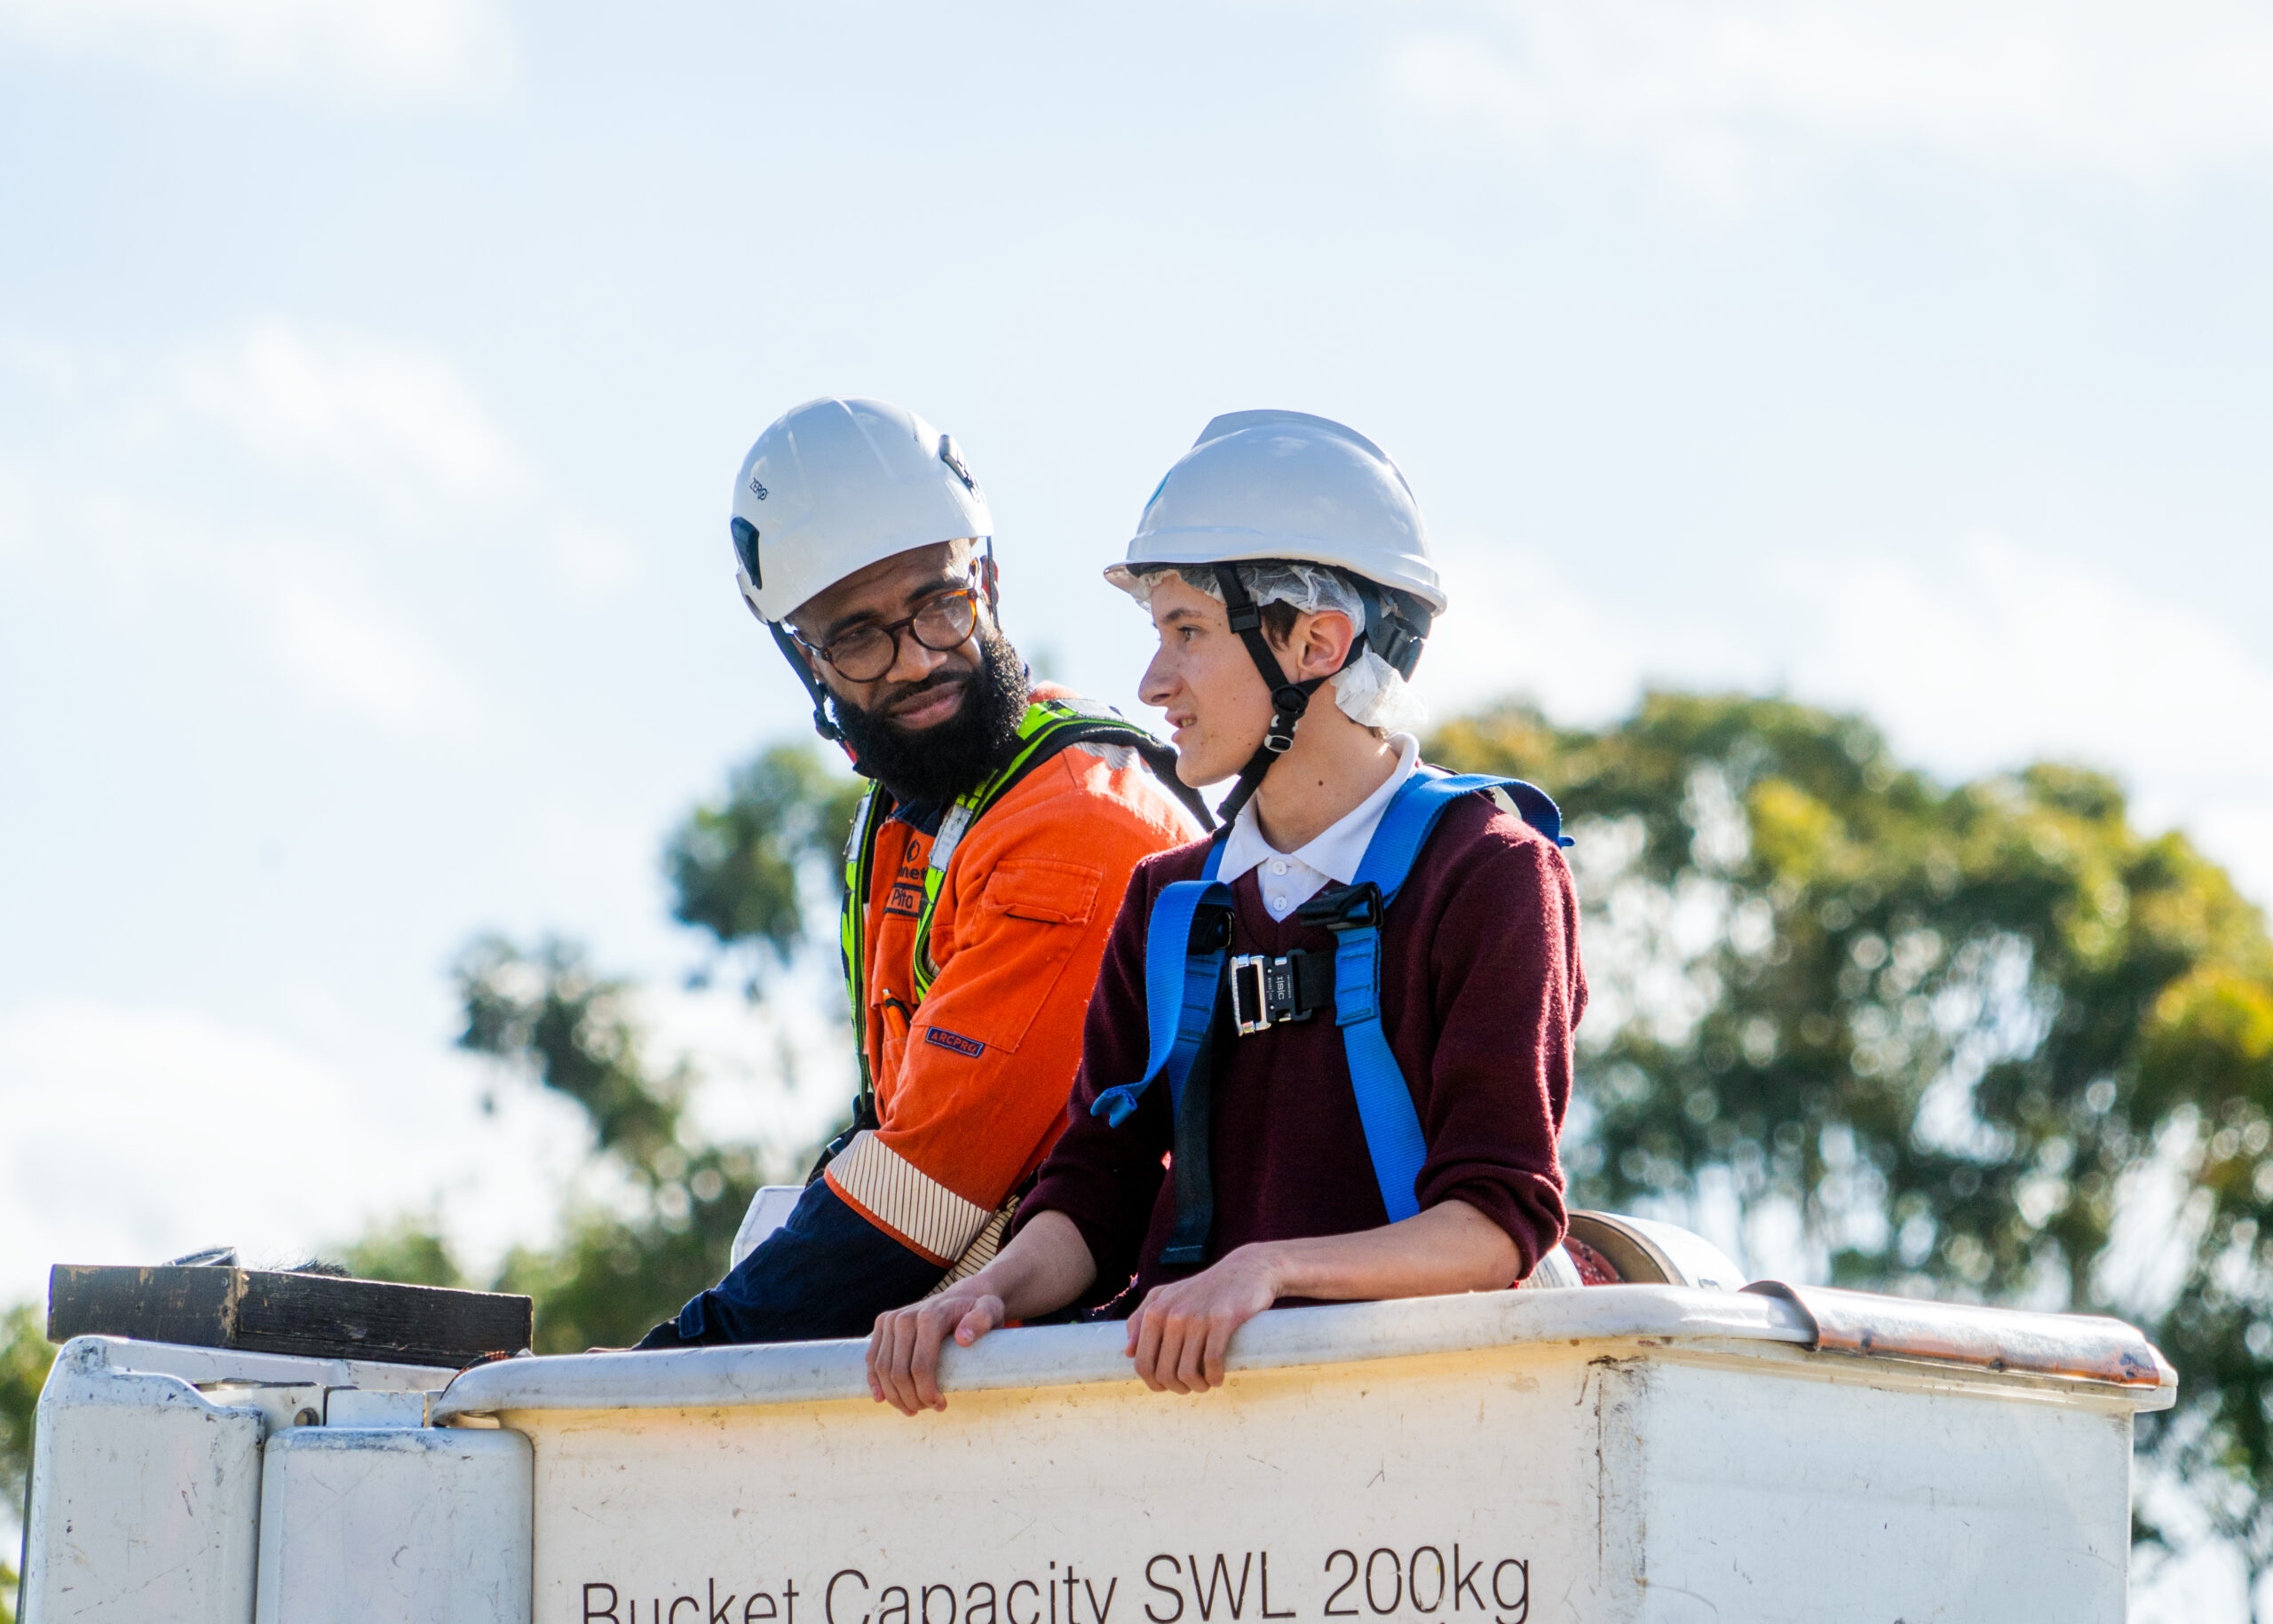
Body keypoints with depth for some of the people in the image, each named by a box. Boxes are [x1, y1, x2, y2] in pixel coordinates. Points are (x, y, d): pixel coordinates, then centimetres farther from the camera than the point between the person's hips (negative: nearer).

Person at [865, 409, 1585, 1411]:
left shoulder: (1490, 871, 1)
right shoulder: (1166, 904, 21)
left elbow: (1503, 1223, -9)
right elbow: (1099, 1186, 13)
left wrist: (1268, 1269, -24)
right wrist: (994, 1289, -10)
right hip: (1188, 1370, 6)